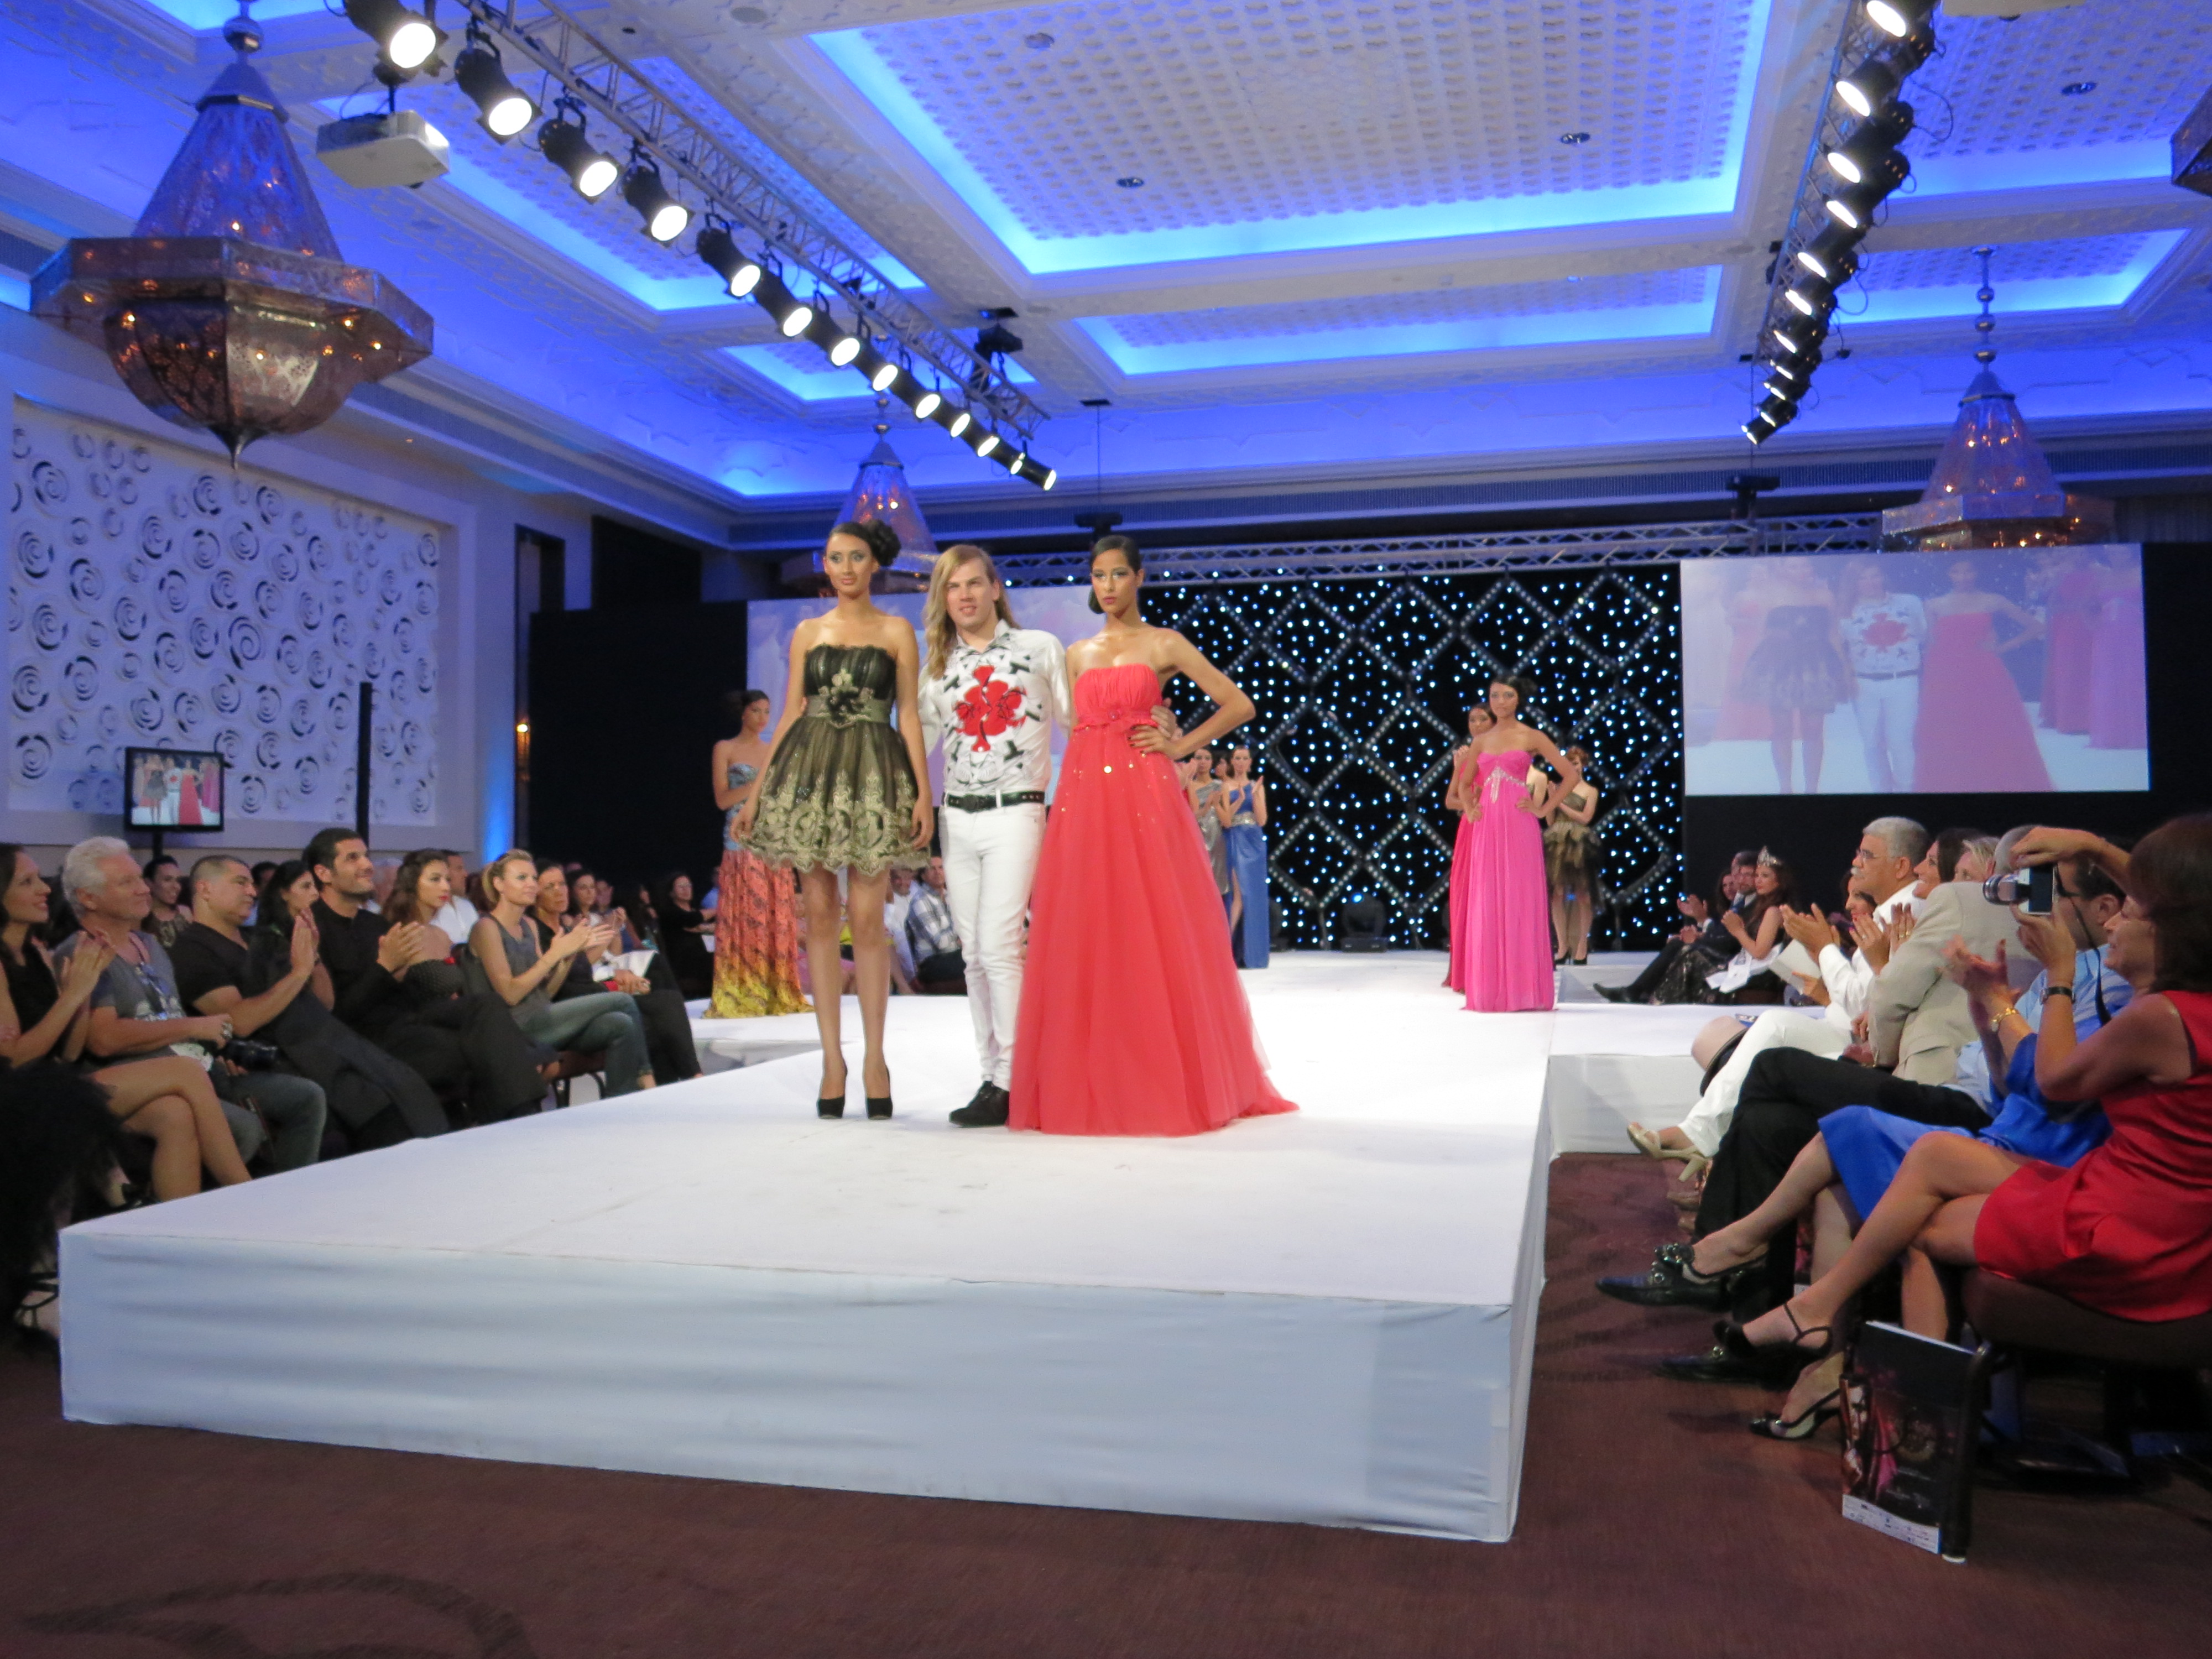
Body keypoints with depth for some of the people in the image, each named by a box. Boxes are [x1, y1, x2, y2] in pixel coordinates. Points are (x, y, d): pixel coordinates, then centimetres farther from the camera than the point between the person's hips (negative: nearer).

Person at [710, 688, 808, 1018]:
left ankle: (778, 995, 4)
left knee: (778, 918, 0)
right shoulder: (725, 749, 4)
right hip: (742, 840, -4)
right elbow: (722, 799, -3)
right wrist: (758, 782, -12)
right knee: (743, 918, -8)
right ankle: (740, 997, -6)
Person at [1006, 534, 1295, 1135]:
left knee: (1155, 937, -5)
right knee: (1086, 940, 1)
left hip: (1144, 794, -4)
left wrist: (1180, 746, -3)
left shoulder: (1164, 644, 5)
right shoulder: (1077, 653, 17)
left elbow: (1239, 705, 3)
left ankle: (1168, 1083, 4)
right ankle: (1092, 1087, 8)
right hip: (1083, 798, 4)